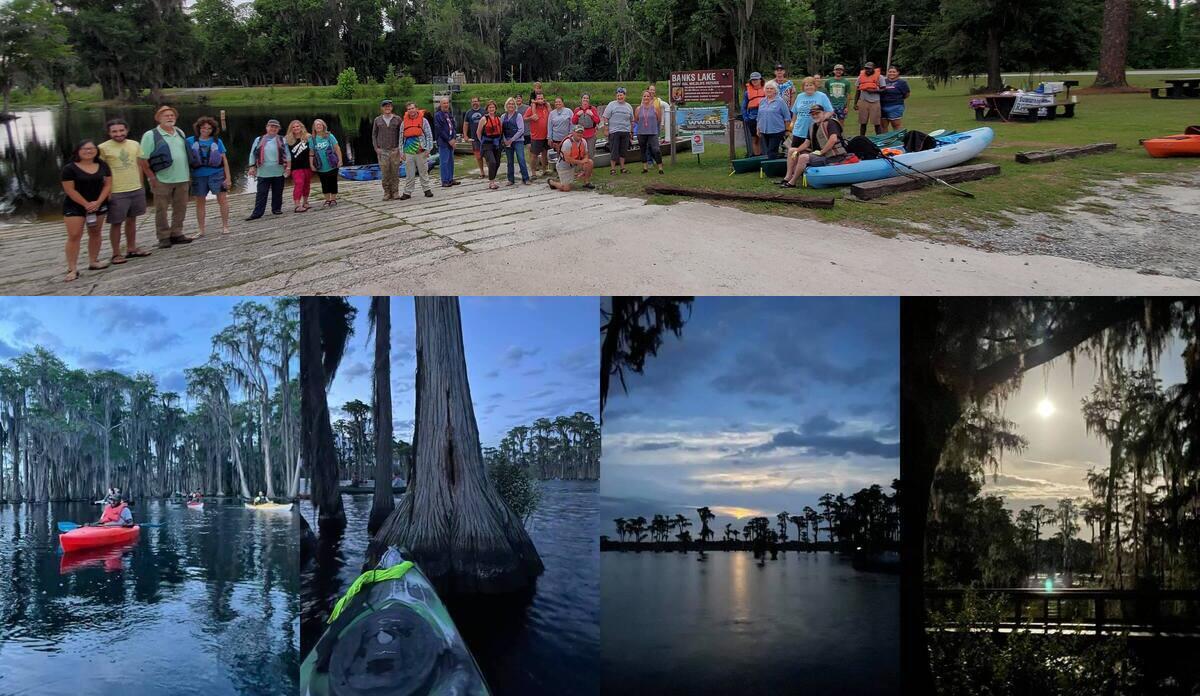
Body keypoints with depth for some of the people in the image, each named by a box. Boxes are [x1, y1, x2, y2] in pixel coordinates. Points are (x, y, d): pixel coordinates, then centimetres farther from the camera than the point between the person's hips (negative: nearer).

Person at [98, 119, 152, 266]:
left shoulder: (135, 145, 6)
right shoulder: (103, 148, -9)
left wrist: (141, 184, 15)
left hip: (136, 190, 5)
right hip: (116, 193, -5)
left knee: (132, 220, 15)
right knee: (116, 223, 1)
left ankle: (131, 249, 26)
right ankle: (116, 254, 10)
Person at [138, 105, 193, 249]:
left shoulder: (180, 133, 12)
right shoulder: (150, 135, -6)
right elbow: (142, 160, -8)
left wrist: (189, 174, 12)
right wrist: (152, 178, -11)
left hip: (182, 179, 5)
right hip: (162, 181, -5)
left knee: (180, 208, 9)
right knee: (161, 210, 2)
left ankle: (176, 234, 21)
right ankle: (163, 237, 10)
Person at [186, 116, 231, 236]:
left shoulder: (217, 141, 3)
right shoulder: (190, 141, 3)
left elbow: (224, 159, 5)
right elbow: (185, 158, 5)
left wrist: (228, 177, 1)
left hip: (216, 174, -1)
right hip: (198, 175, 1)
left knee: (222, 199, -4)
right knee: (199, 202, 6)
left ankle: (225, 226, 6)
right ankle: (201, 230, 14)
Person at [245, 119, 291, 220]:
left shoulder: (282, 140, 7)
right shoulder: (259, 140, 8)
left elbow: (287, 155, 5)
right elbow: (253, 155, 9)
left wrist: (288, 167, -2)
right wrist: (252, 167, 3)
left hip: (278, 172, 0)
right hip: (263, 172, 0)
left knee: (277, 192, 7)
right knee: (261, 193, -3)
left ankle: (276, 209, 20)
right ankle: (257, 213, -3)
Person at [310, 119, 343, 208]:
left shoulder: (329, 136, -4)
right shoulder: (312, 139, -1)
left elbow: (337, 148, -2)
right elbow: (311, 153, 1)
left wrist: (340, 160, -7)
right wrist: (312, 165, -3)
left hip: (332, 166, -1)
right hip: (321, 167, 1)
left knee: (333, 183, 6)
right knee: (324, 184, 9)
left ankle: (333, 199, 18)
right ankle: (327, 200, 19)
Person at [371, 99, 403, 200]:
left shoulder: (397, 119, 5)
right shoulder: (377, 120, 8)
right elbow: (374, 135, 12)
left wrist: (400, 147, -2)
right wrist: (376, 148, 2)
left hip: (395, 150, 0)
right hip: (382, 151, 0)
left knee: (395, 172, 0)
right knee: (385, 173, -2)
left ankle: (395, 192, 7)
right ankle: (387, 193, 5)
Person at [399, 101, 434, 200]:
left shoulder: (423, 120, 2)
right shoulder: (404, 123, 8)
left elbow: (429, 135, 2)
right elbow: (401, 138, 11)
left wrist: (428, 149, -5)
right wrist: (401, 152, 6)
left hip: (421, 152, -2)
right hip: (408, 153, 2)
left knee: (423, 172, 6)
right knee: (409, 174, 3)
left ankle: (427, 190, 15)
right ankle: (407, 192, 8)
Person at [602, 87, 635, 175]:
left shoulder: (628, 107, 13)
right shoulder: (611, 105, 1)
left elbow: (632, 121, 19)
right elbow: (605, 118, -2)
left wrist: (631, 131, 15)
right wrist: (606, 129, -8)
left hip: (626, 132, 4)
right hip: (614, 131, -4)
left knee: (623, 151, 8)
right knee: (614, 151, -4)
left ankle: (622, 168, 16)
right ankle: (612, 169, 3)